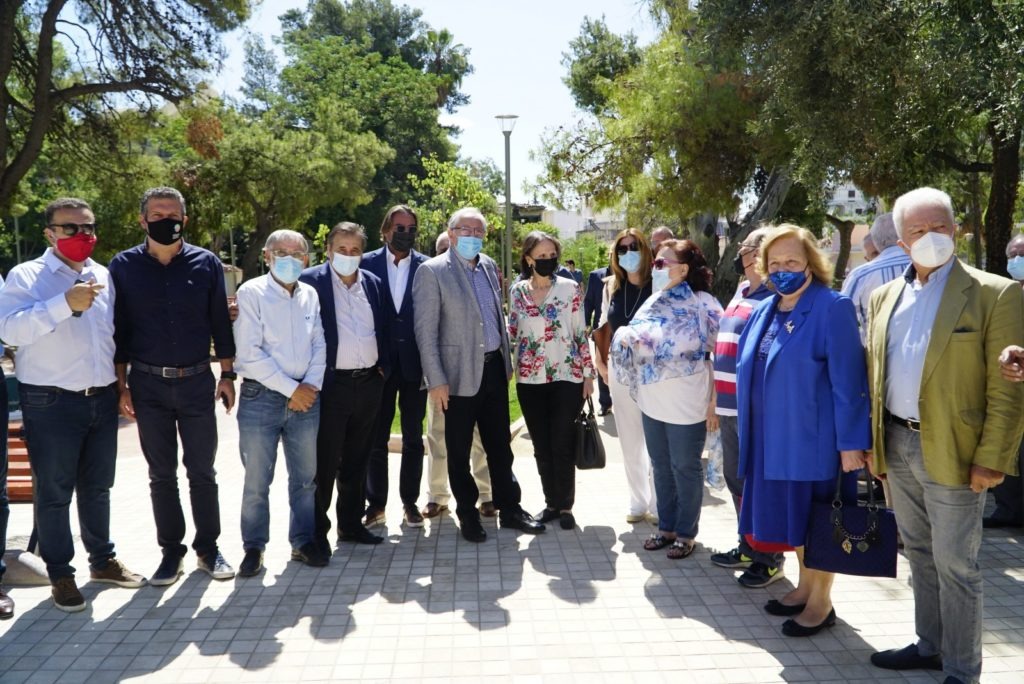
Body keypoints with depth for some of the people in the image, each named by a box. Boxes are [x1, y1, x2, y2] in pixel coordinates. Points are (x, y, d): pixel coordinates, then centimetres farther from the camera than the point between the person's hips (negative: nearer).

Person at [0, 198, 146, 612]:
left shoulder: (104, 277, 11)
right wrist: (65, 304, -27)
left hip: (102, 399, 5)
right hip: (51, 403, -5)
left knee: (97, 487, 16)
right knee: (53, 492, 6)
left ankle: (102, 560, 30)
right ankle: (60, 575, 19)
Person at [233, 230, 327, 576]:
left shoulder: (310, 295, 8)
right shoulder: (251, 292, -6)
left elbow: (319, 345, 9)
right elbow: (249, 354, -12)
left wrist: (311, 385, -7)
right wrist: (291, 389, -12)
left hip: (306, 398, 4)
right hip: (260, 398, -4)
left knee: (305, 477, 11)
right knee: (257, 481, 4)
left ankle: (304, 541, 26)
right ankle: (254, 547, 19)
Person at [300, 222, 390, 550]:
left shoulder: (373, 283, 10)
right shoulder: (311, 280, -5)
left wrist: (383, 368, 10)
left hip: (369, 383, 5)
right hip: (331, 384, -5)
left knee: (357, 461, 15)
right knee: (324, 463, 3)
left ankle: (351, 523, 27)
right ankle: (317, 530, 15)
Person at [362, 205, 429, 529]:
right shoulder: (367, 263, -2)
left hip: (414, 364, 0)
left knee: (413, 437, 10)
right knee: (376, 438, 9)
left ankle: (409, 501, 23)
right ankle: (376, 503, 22)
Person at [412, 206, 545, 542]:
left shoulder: (489, 266, 10)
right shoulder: (433, 271, -9)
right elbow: (426, 330, -12)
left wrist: (507, 361, 15)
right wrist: (436, 380, -15)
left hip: (494, 369, 6)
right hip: (460, 374, -5)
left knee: (500, 445, 14)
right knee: (459, 451, 8)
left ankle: (509, 508, 26)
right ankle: (467, 514, 23)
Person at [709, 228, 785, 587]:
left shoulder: (775, 296, -12)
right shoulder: (740, 292, 16)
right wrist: (717, 396, 23)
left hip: (757, 408, -9)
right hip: (731, 407, 9)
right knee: (736, 479, 17)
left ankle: (769, 558, 17)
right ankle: (748, 547, 32)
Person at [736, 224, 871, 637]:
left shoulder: (832, 307, -13)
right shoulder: (765, 310, 9)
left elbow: (847, 380, -16)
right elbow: (750, 369, 17)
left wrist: (850, 442, -17)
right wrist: (751, 429, 16)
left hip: (814, 439, -7)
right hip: (775, 439, 7)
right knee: (794, 515, 18)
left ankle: (821, 603, 21)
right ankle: (805, 587, 34)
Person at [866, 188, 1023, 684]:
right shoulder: (884, 297, 8)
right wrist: (872, 445, 8)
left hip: (952, 453, -5)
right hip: (896, 447, 6)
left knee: (955, 565, 4)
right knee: (919, 554, 19)